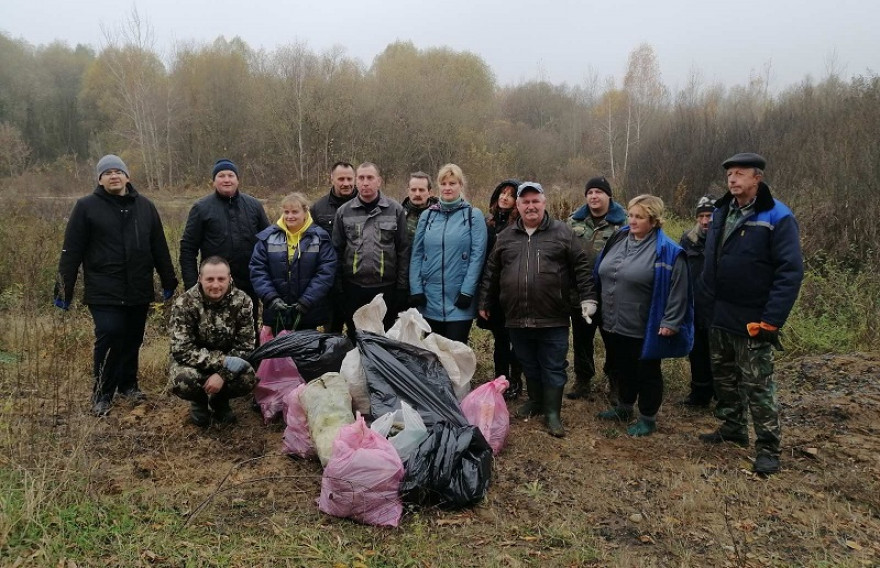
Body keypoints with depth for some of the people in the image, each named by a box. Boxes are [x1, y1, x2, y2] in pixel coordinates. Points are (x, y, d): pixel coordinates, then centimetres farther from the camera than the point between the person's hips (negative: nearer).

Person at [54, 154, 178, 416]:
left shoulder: (145, 206, 8)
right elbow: (71, 252, -3)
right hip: (104, 293, -3)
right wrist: (64, 290, -5)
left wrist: (168, 281, 11)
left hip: (139, 292, 4)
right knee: (109, 337, -10)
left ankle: (128, 384, 30)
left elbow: (159, 248, 11)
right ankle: (102, 394, 7)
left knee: (132, 340, 11)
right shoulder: (86, 207, -1)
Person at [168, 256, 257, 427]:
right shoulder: (185, 303, -20)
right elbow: (182, 350, -24)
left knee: (249, 379, -27)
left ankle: (219, 401, 7)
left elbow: (244, 347, -13)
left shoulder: (242, 301, -15)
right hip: (194, 362, -1)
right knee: (181, 381, -33)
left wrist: (223, 374, -29)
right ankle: (199, 401, 5)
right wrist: (223, 361, -35)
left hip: (228, 361, 2)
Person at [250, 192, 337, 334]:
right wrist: (272, 298, -14)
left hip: (309, 313, -1)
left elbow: (326, 272, -10)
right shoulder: (268, 236, 2)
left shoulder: (320, 237, -4)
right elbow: (257, 270, -2)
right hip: (276, 312, 1)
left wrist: (306, 301, -17)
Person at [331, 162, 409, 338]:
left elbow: (403, 250, -2)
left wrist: (402, 287, -4)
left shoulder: (395, 210, -1)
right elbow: (337, 250, 5)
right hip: (353, 287, 1)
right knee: (355, 337, 14)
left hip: (386, 288, -1)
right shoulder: (344, 211, 3)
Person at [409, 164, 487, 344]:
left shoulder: (474, 215, 0)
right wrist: (416, 290, -2)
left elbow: (477, 256, -6)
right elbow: (417, 255, 7)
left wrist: (467, 292, -13)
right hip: (429, 300, 3)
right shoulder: (427, 216, 9)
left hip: (459, 302, -3)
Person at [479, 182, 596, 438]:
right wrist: (484, 303, 15)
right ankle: (535, 401, 35)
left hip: (553, 320, -3)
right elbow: (491, 273, 15)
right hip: (517, 319, 3)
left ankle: (552, 413, 16)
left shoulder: (562, 232, 1)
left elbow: (581, 267, 1)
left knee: (553, 368, 5)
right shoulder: (505, 237, 9)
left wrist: (588, 298, -5)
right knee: (529, 366, 17)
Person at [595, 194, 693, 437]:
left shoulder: (666, 251, -15)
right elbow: (602, 276, 16)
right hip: (614, 324, 6)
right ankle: (624, 407, 40)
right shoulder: (618, 240, 6)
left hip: (644, 329, -6)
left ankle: (648, 418, 25)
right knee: (623, 369, 22)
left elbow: (678, 290, -16)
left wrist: (670, 322, -17)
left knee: (647, 373, 10)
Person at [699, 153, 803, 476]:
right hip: (718, 317, 7)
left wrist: (771, 321, -20)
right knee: (724, 377, 18)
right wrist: (707, 302, 11)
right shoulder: (721, 212, 8)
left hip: (752, 322, -7)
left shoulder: (777, 217, -13)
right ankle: (733, 428, 35)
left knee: (758, 386, 0)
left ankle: (768, 447, 13)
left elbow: (791, 272, -17)